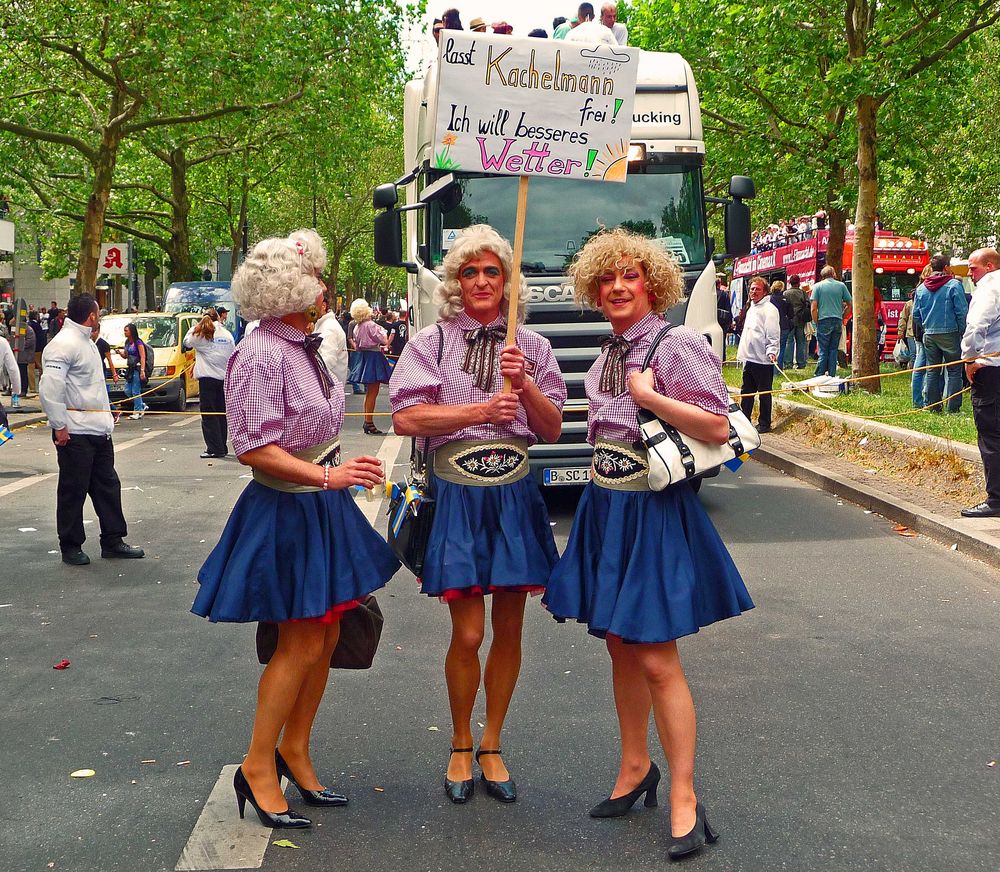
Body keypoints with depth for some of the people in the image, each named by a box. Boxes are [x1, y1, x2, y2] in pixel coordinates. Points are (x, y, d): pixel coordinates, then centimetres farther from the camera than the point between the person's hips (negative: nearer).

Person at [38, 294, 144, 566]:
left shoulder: (86, 342, 17)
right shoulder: (64, 344, -15)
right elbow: (49, 387, -22)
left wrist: (106, 417, 20)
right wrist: (59, 426, -21)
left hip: (98, 429, 10)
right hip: (75, 432, -10)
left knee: (107, 485, 13)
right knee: (73, 490, 0)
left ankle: (112, 541, 21)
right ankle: (70, 547, 10)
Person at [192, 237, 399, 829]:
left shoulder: (303, 347, 8)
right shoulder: (260, 356, -19)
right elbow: (254, 449, -24)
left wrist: (340, 475, 21)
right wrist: (328, 475, -31)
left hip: (324, 510, 9)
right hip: (287, 511, -9)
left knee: (324, 641, 13)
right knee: (301, 646, -2)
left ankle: (294, 752, 27)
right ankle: (258, 768, 12)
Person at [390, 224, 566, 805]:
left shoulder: (532, 346, 6)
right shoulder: (432, 343, 0)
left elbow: (552, 429, 3)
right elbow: (405, 417, -10)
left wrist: (524, 385, -14)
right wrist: (479, 412, -16)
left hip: (515, 495, 2)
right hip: (457, 496, -2)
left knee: (509, 631, 9)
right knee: (468, 634, -1)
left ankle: (492, 747, 25)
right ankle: (461, 747, 20)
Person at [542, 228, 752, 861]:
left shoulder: (675, 345, -13)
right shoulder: (611, 351, 10)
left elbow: (718, 428, -18)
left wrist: (649, 396, -19)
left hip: (654, 512, -8)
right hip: (605, 506, 8)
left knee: (656, 658, -7)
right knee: (620, 645, 15)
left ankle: (685, 799, 2)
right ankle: (636, 767, 31)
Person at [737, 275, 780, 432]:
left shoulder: (769, 309, -10)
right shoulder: (752, 308, 18)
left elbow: (773, 334, -16)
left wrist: (772, 351, -26)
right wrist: (741, 353, 24)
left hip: (763, 360, -9)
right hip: (748, 358, 9)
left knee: (764, 393, 0)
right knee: (746, 391, 14)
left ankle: (764, 424, 6)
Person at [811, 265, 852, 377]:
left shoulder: (818, 286, 1)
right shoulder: (841, 286, 7)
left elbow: (814, 308, -5)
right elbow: (849, 304, 10)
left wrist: (816, 322, 2)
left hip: (823, 321, -2)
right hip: (837, 322, 2)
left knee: (823, 351, -1)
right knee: (833, 350, 7)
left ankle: (820, 376, -2)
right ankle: (832, 376, 7)